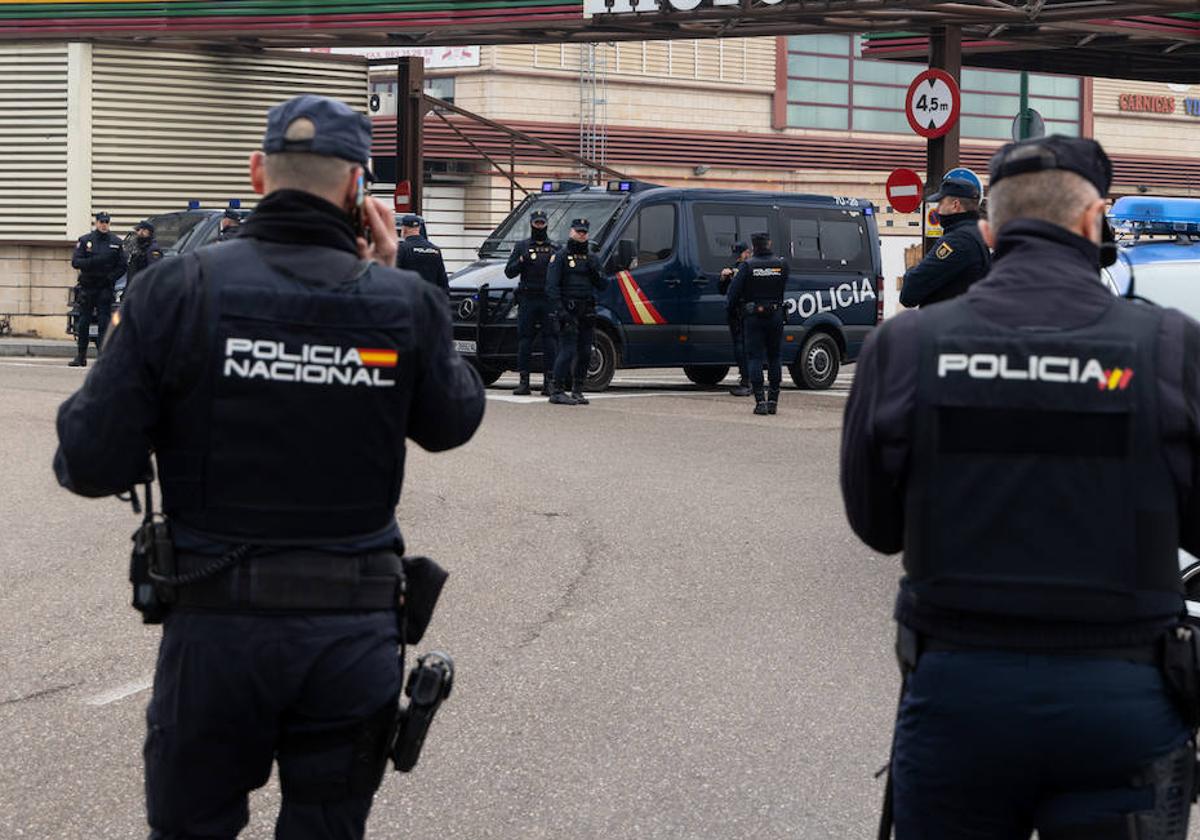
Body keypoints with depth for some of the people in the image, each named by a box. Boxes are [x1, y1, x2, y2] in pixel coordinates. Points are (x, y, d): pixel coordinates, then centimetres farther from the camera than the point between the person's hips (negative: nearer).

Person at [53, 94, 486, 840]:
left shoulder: (179, 290, -10)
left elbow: (92, 465, -10)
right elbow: (455, 422, 13)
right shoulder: (404, 303, -5)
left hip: (218, 620, -1)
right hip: (356, 630, 1)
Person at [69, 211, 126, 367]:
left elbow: (122, 266, 8)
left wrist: (111, 277, -7)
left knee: (104, 322, -6)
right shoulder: (84, 241, 5)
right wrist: (94, 261, -19)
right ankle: (80, 356, 9)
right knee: (83, 322, 4)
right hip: (87, 288, 1)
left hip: (105, 288, 0)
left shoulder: (115, 242, 8)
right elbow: (75, 262, -3)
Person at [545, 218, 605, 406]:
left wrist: (595, 271, -5)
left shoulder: (591, 257, 18)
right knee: (567, 351, -13)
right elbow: (551, 286, -9)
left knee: (584, 353, 6)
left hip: (587, 313, 6)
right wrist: (559, 310, -19)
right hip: (569, 311, -6)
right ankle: (557, 392, -12)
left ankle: (578, 391, 14)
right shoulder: (560, 256, -1)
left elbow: (602, 285, 15)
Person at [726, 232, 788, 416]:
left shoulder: (747, 266, -8)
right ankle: (773, 401, 11)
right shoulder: (781, 264, 0)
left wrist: (730, 307, 10)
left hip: (753, 317, -2)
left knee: (755, 358, 0)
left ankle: (760, 402, -9)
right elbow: (783, 289, 5)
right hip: (776, 316, 2)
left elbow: (733, 291, -6)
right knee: (774, 357, 12)